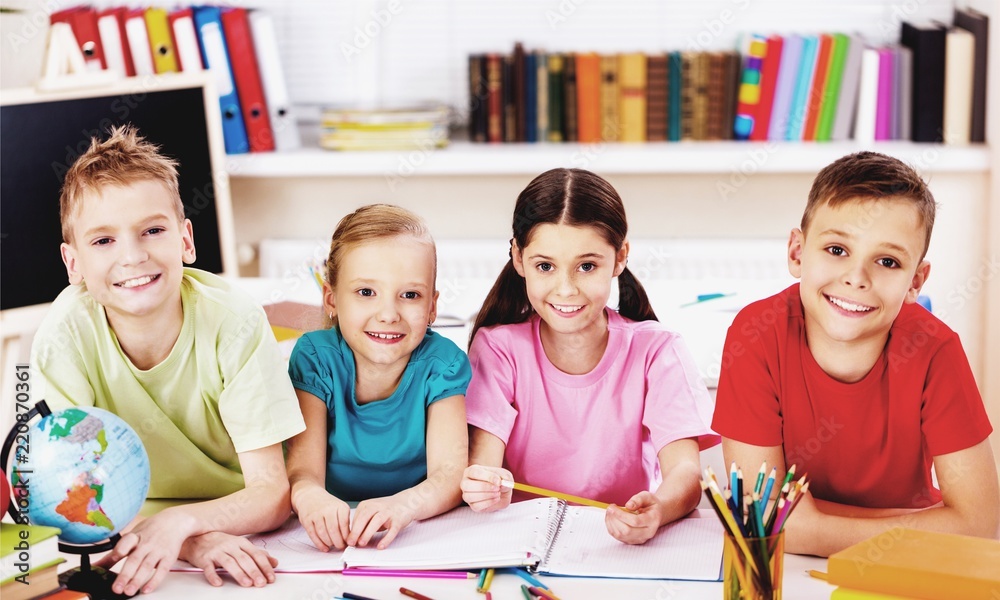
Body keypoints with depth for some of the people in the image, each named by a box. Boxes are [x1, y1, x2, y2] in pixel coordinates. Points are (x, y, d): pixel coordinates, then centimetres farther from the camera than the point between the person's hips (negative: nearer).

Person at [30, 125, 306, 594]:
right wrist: (189, 540, -31)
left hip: (240, 534, 0)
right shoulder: (65, 335, -16)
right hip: (128, 530, 1)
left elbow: (273, 495, -15)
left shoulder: (235, 323, -17)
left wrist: (182, 522, -34)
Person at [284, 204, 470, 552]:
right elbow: (303, 468, -15)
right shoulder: (315, 358, -7)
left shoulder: (442, 364, -8)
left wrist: (404, 505, -41)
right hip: (334, 536, 0)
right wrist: (309, 497, -40)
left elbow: (450, 475, -18)